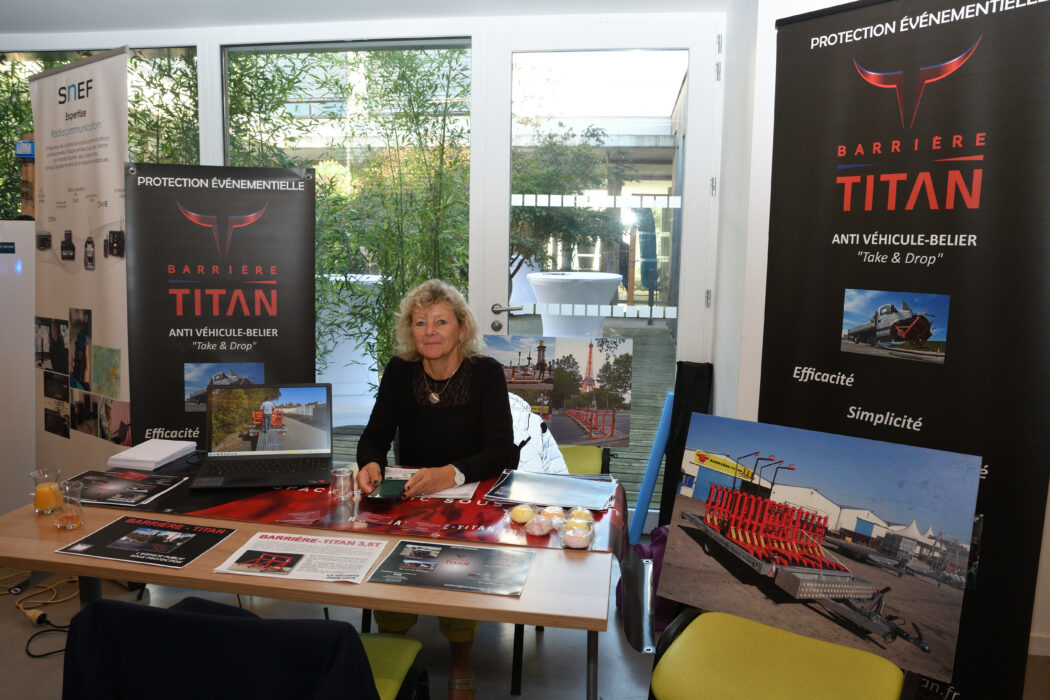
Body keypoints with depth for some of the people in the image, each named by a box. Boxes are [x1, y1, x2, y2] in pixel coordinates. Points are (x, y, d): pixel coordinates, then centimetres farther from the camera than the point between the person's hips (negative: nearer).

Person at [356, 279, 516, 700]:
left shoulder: (486, 373, -9)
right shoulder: (400, 372, 1)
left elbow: (502, 451, -18)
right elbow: (375, 435, -2)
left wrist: (453, 473, -37)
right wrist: (371, 464, -27)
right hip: (411, 493, 3)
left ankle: (460, 662, -2)